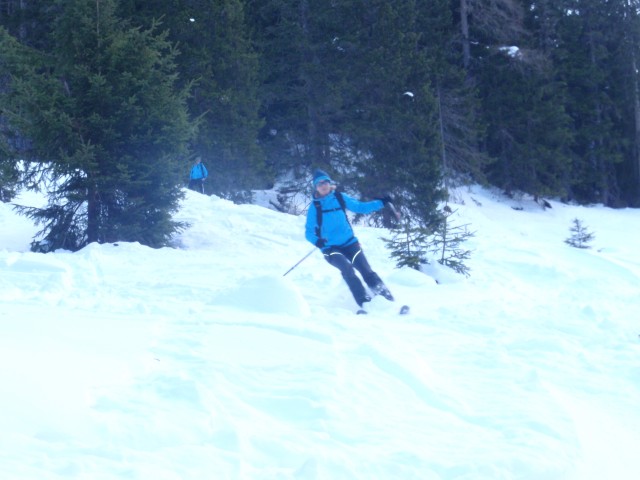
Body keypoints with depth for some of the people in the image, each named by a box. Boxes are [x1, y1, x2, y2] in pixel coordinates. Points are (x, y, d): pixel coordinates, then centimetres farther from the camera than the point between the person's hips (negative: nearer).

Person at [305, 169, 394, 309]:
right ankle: (364, 302, -30)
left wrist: (381, 203, 6)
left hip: (349, 243, 2)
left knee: (366, 270, -14)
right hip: (330, 248, -2)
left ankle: (389, 301, -15)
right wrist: (316, 240, -24)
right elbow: (309, 231, -3)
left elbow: (360, 207, 14)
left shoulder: (340, 198, 5)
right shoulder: (314, 207, -1)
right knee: (347, 268, -28)